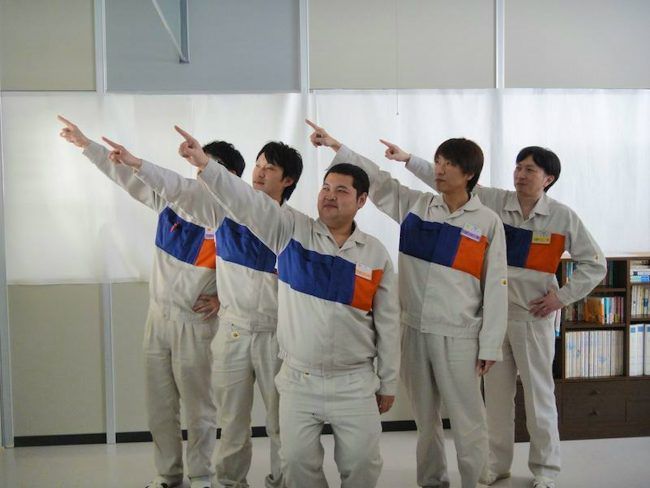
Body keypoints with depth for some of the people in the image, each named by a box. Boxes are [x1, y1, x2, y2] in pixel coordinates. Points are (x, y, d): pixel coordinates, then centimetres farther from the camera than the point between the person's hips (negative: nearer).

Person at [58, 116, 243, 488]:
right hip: (158, 316, 5)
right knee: (160, 406, 13)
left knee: (198, 408, 5)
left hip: (194, 324, -5)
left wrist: (223, 297, -16)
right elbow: (129, 177, 6)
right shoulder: (174, 197, 2)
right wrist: (86, 144, 6)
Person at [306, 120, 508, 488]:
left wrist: (490, 346, -6)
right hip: (414, 330, 4)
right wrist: (336, 146, 5)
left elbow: (496, 288, -4)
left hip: (458, 336, -4)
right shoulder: (415, 205, 6)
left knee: (468, 422, 2)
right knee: (425, 418, 16)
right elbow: (378, 181, 13)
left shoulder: (488, 223, -4)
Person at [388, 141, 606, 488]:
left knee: (539, 394, 4)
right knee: (496, 392, 12)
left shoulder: (563, 218, -5)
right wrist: (408, 159, -6)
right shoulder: (493, 202, 0)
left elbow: (594, 264, 1)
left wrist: (564, 296, -7)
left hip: (534, 317, -2)